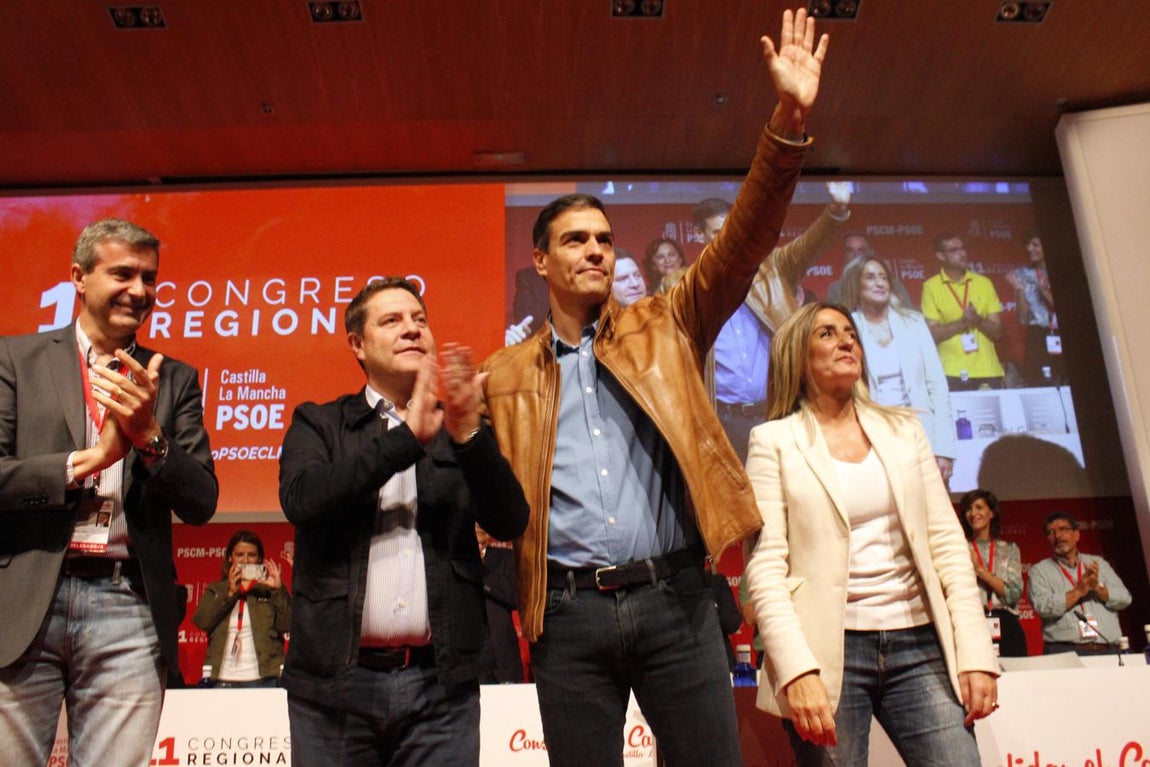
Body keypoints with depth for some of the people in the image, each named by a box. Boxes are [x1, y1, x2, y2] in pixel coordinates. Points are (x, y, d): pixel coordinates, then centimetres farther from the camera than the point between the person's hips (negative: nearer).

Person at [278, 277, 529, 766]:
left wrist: (468, 434, -16)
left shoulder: (462, 433, 9)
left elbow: (511, 523, -2)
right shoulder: (319, 424, 7)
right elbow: (301, 500, -11)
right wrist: (407, 436, -16)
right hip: (336, 679, 0)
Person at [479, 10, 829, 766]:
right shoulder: (507, 374, 11)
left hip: (675, 598, 0)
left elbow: (742, 243, -1)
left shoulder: (665, 328, 11)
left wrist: (789, 122, -12)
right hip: (569, 614, 1)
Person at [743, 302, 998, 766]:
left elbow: (947, 543, 9)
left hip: (918, 643, 3)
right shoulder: (774, 441, 1)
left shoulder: (904, 430, 12)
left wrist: (975, 651, 0)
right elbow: (766, 567, -6)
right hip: (828, 649, -3)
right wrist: (796, 670, -17)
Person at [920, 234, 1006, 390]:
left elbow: (997, 332, 7)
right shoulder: (931, 287, 1)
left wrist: (979, 321, -12)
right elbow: (932, 334, -4)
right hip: (951, 374, -3)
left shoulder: (984, 283, 9)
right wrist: (960, 323, -17)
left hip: (987, 372, 3)